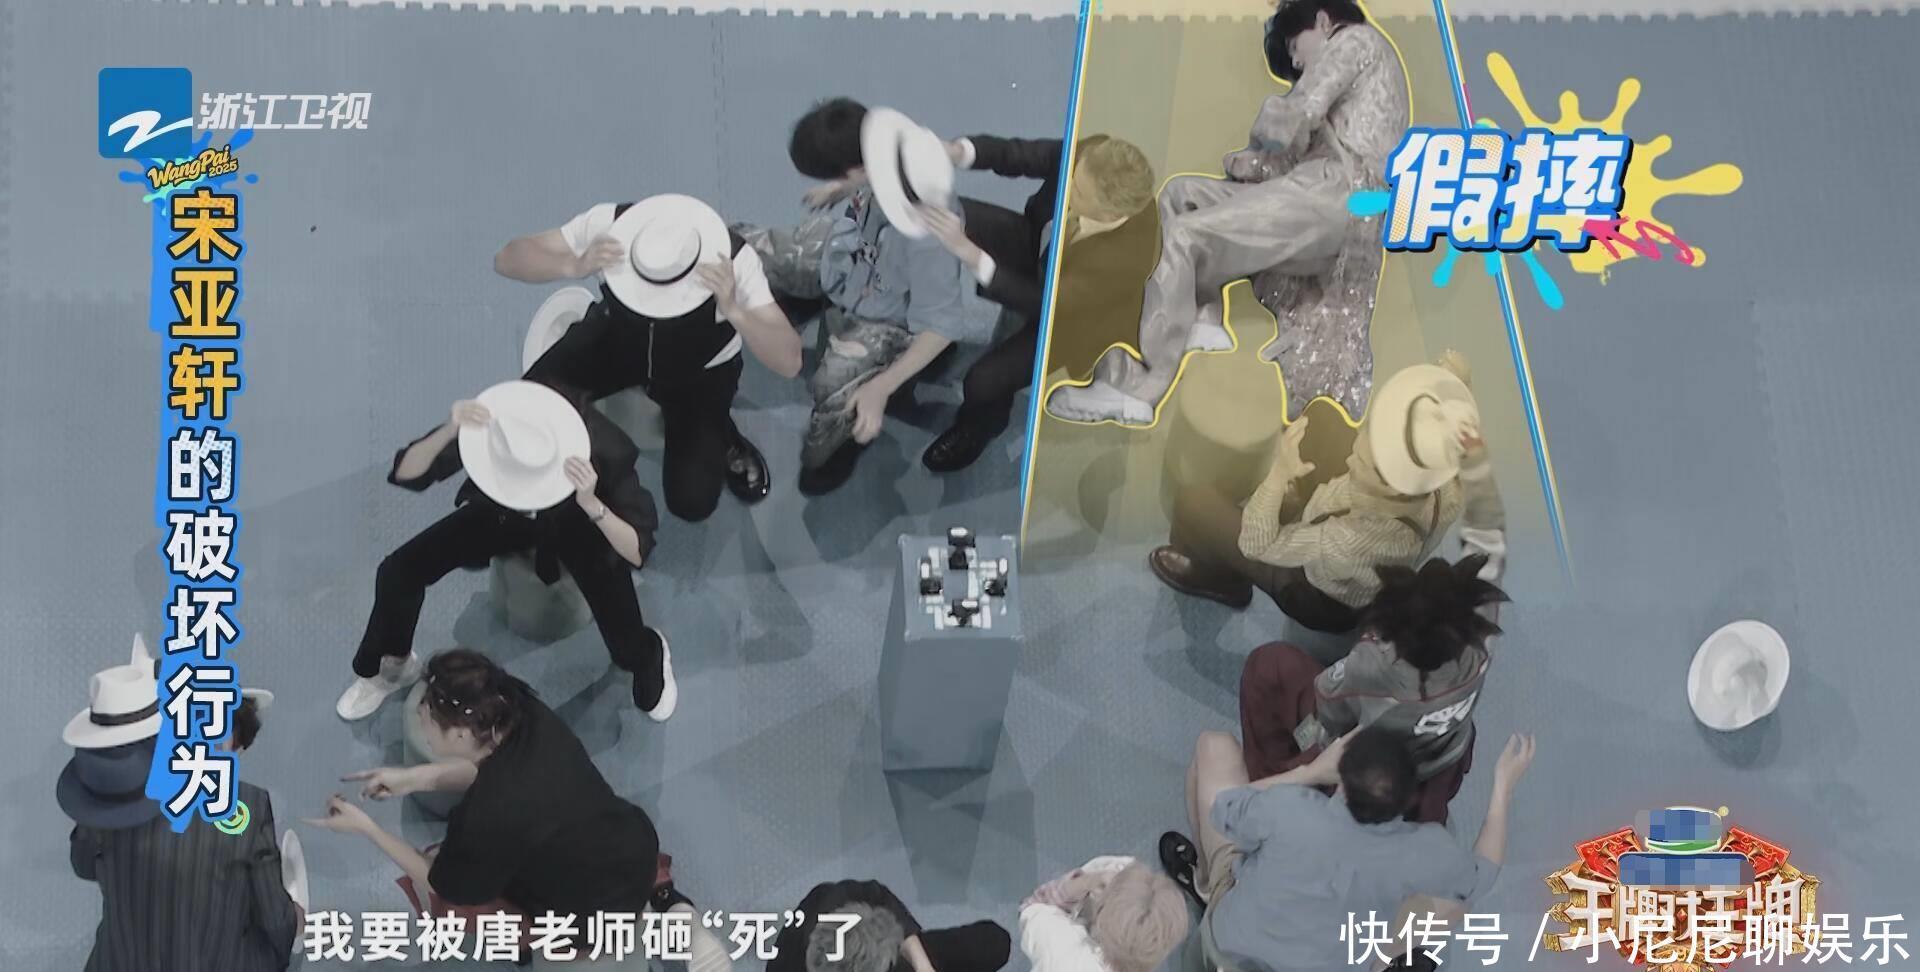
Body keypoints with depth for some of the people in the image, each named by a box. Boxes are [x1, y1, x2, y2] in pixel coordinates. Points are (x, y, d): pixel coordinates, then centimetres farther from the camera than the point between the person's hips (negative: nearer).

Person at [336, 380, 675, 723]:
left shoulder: (605, 450, -40)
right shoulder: (491, 423, -35)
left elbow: (637, 553, -36)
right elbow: (405, 474, -31)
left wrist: (591, 504, -53)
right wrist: (450, 430, -50)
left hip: (581, 522, -2)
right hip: (503, 512, 2)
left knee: (628, 650, -16)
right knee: (398, 572, -13)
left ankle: (650, 658, 25)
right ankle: (392, 666, 19)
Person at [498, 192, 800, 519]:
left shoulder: (735, 261, -37)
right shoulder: (610, 223, -33)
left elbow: (789, 362, -39)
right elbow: (508, 259, -29)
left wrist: (733, 311, -56)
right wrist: (574, 266, -48)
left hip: (699, 372, -1)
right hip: (618, 335, 1)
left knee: (692, 501, -14)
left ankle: (721, 439, 19)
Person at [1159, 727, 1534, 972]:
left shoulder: (1289, 809, -37)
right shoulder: (1425, 853, -30)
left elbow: (1223, 812, -13)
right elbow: (1482, 872, -5)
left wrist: (1311, 771, -13)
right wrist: (1504, 785, 2)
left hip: (1227, 942, -2)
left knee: (1215, 747, 6)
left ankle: (1206, 878, 29)